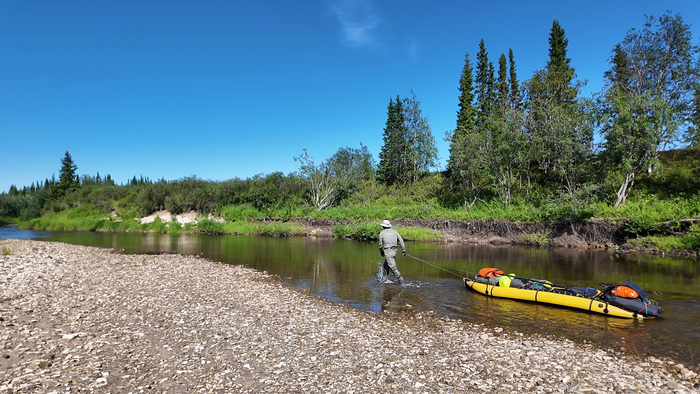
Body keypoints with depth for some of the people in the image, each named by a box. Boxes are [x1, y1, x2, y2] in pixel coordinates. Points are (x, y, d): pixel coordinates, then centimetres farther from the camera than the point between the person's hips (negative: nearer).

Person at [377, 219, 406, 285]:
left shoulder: (382, 233, -2)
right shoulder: (395, 231, 8)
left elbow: (380, 244, 6)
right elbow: (401, 241, 2)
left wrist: (381, 252, 23)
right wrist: (403, 250, 5)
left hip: (388, 251, -6)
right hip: (394, 250, 6)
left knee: (393, 267, -4)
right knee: (386, 265, 21)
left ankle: (401, 280, -7)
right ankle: (384, 278, 28)